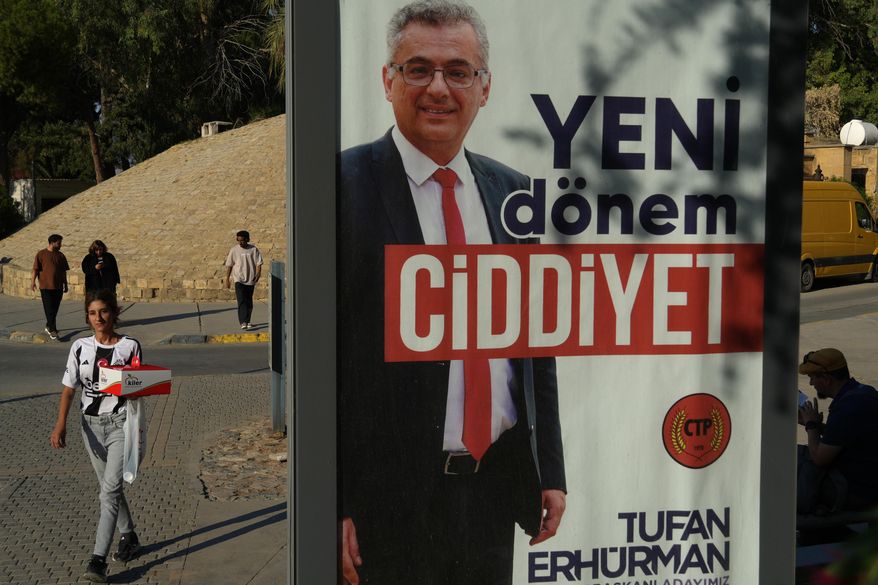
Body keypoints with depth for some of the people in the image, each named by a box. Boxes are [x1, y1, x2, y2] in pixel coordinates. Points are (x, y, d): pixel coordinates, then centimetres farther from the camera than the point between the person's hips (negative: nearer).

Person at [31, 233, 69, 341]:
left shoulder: (60, 256, 10)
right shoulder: (41, 254, -2)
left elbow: (64, 271, 15)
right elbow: (35, 269, -3)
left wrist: (65, 284, 15)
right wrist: (33, 281, -11)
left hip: (58, 287, 5)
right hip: (46, 286, -5)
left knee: (55, 309, 10)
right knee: (49, 309, -7)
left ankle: (49, 326, 25)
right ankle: (52, 330, -10)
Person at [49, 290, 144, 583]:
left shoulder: (129, 346, -6)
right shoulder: (80, 347, 1)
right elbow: (69, 388, 0)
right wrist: (60, 424, -10)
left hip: (120, 423, -4)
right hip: (91, 424, 4)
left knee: (110, 489, -12)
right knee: (109, 486, 16)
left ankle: (98, 560, -15)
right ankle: (128, 537, 35)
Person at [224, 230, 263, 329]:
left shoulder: (253, 249, 0)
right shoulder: (234, 250, -1)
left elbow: (258, 263, 1)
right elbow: (229, 265, 4)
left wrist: (257, 274, -15)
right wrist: (227, 279, 3)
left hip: (250, 280, 2)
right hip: (239, 279, -2)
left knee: (249, 302, 11)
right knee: (241, 301, -14)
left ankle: (247, 321, 24)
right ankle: (243, 322, -21)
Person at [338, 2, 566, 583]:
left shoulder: (511, 190, 7)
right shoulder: (345, 186, -10)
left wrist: (550, 468, 11)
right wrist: (333, 506, -14)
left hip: (496, 486, 5)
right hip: (388, 496, -5)